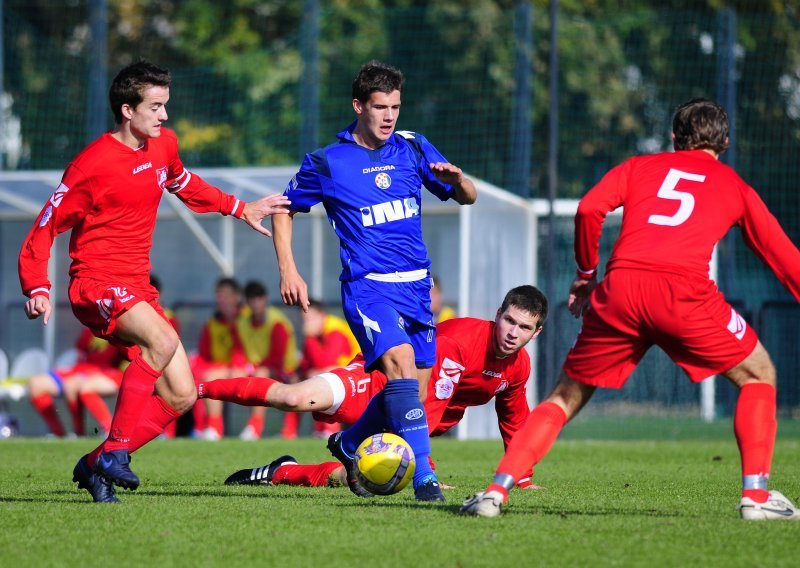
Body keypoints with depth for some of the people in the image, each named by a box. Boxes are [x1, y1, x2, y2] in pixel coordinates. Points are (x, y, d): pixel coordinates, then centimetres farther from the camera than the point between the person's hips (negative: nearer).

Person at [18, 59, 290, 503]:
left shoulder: (164, 144, 8)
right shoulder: (93, 164, -14)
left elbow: (184, 184, 33)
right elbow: (44, 229, -10)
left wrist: (240, 209, 30)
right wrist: (38, 290, -22)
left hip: (137, 288, 8)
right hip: (96, 284, -8)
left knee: (181, 396, -1)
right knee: (163, 340, -35)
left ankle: (95, 466, 10)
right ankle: (114, 451, -27)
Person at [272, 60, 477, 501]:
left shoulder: (412, 148, 8)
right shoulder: (327, 162, -1)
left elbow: (467, 198, 12)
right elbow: (284, 210, 12)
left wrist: (456, 179, -11)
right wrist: (288, 271, 2)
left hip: (416, 284, 5)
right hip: (367, 284, -5)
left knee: (412, 393, 8)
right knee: (400, 362, -29)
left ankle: (348, 444, 36)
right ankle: (424, 477, -33)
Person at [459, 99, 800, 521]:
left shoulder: (639, 167, 26)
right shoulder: (734, 186, 25)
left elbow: (589, 209, 8)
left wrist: (586, 272, 19)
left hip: (619, 290, 2)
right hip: (684, 290, -2)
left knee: (567, 396, 16)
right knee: (758, 375, 19)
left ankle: (497, 489, 1)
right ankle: (756, 493, 4)